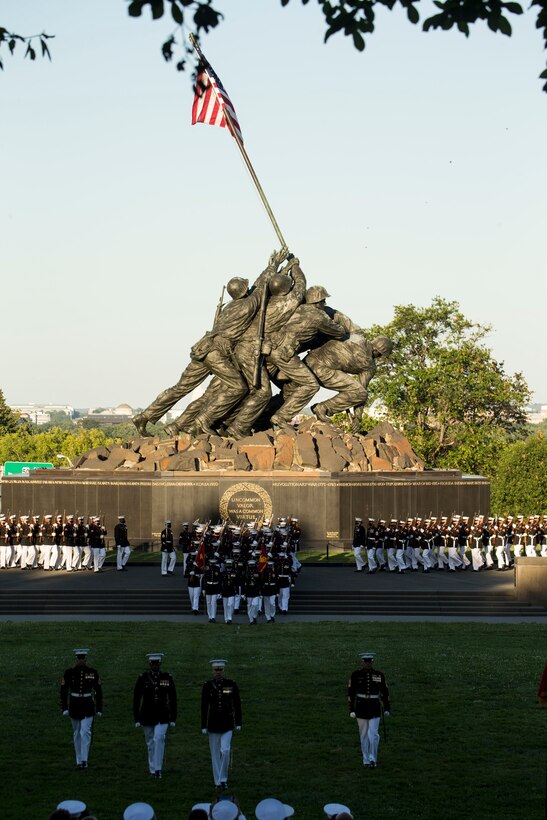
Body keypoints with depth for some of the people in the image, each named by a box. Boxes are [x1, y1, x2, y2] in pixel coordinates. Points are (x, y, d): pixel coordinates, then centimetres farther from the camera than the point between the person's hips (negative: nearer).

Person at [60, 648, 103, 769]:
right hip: (74, 706, 1)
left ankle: (84, 760, -11)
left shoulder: (93, 672, -2)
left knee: (85, 732, -13)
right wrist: (64, 708, -9)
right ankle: (79, 761, 19)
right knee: (77, 734, 10)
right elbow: (63, 691, -3)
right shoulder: (69, 673, -4)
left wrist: (99, 709, 3)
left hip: (88, 706, -1)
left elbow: (98, 691, 4)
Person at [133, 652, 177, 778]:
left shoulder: (167, 678, -1)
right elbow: (136, 700, -1)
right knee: (151, 743, 10)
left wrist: (173, 719, 2)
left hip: (162, 716, -1)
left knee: (159, 739, -19)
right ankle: (152, 769, 24)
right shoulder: (142, 678, -3)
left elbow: (173, 699, 4)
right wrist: (137, 719, -4)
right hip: (147, 716, 1)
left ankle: (158, 769, -15)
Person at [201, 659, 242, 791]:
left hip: (227, 724, -1)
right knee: (215, 754, 6)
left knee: (225, 750, -14)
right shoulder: (207, 686, -2)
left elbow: (237, 704, 3)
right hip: (213, 724, 1)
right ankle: (218, 781, 16)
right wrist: (203, 726, -2)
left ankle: (223, 779, 0)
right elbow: (204, 707, 0)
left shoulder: (231, 684, -2)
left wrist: (238, 723, 1)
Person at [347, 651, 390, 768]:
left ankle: (373, 759, 5)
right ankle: (366, 760, 20)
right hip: (361, 708, 0)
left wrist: (386, 708, 7)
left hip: (375, 708, 0)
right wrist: (351, 710, -9)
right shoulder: (355, 675, -6)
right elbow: (350, 692, -5)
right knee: (364, 735, 7)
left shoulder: (379, 675, -2)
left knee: (373, 734, -10)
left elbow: (385, 692, 6)